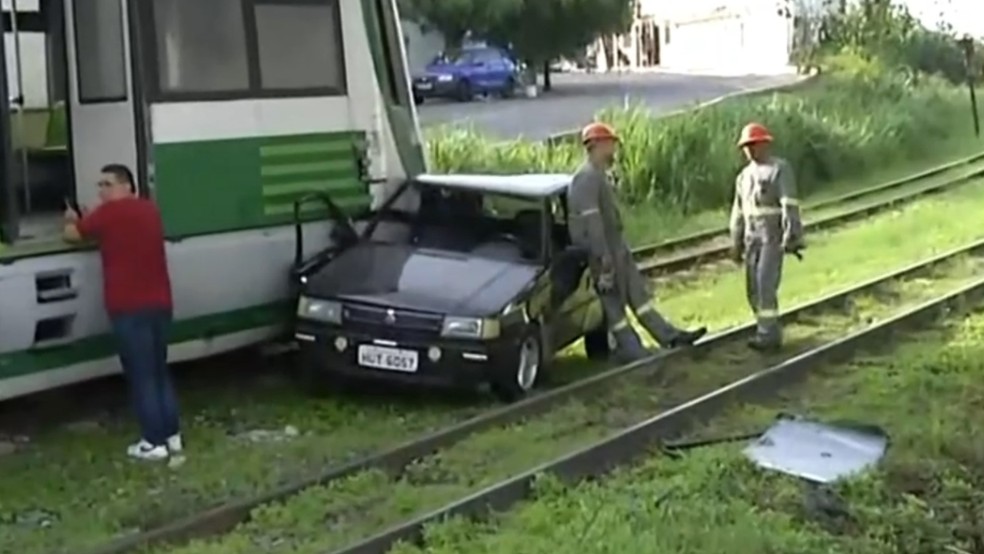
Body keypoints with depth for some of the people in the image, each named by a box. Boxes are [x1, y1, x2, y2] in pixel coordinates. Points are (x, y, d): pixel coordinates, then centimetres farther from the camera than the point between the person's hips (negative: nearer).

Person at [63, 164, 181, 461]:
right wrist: (89, 220, 23)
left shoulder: (110, 213, -8)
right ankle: (172, 435, 18)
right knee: (159, 372, 16)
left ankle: (154, 442, 2)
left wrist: (74, 220, 24)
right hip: (160, 303, 7)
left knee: (141, 376, -1)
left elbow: (72, 234, 4)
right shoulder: (149, 209, 13)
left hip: (130, 308, -7)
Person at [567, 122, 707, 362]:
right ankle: (631, 349, 9)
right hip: (602, 251, -10)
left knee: (638, 292, 12)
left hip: (616, 246, 10)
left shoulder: (599, 175, 13)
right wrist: (605, 261, -25)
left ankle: (670, 337, 16)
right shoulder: (587, 178, -20)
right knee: (613, 302, 1)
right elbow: (592, 223, -25)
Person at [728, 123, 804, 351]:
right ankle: (768, 332, 15)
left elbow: (789, 206, -12)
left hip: (772, 237, -7)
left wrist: (790, 237, -18)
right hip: (752, 238, 7)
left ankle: (768, 334, -12)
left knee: (766, 285, -14)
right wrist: (736, 243, 17)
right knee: (753, 288, 6)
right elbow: (739, 212, 19)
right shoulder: (744, 176, 15)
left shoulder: (780, 169, -6)